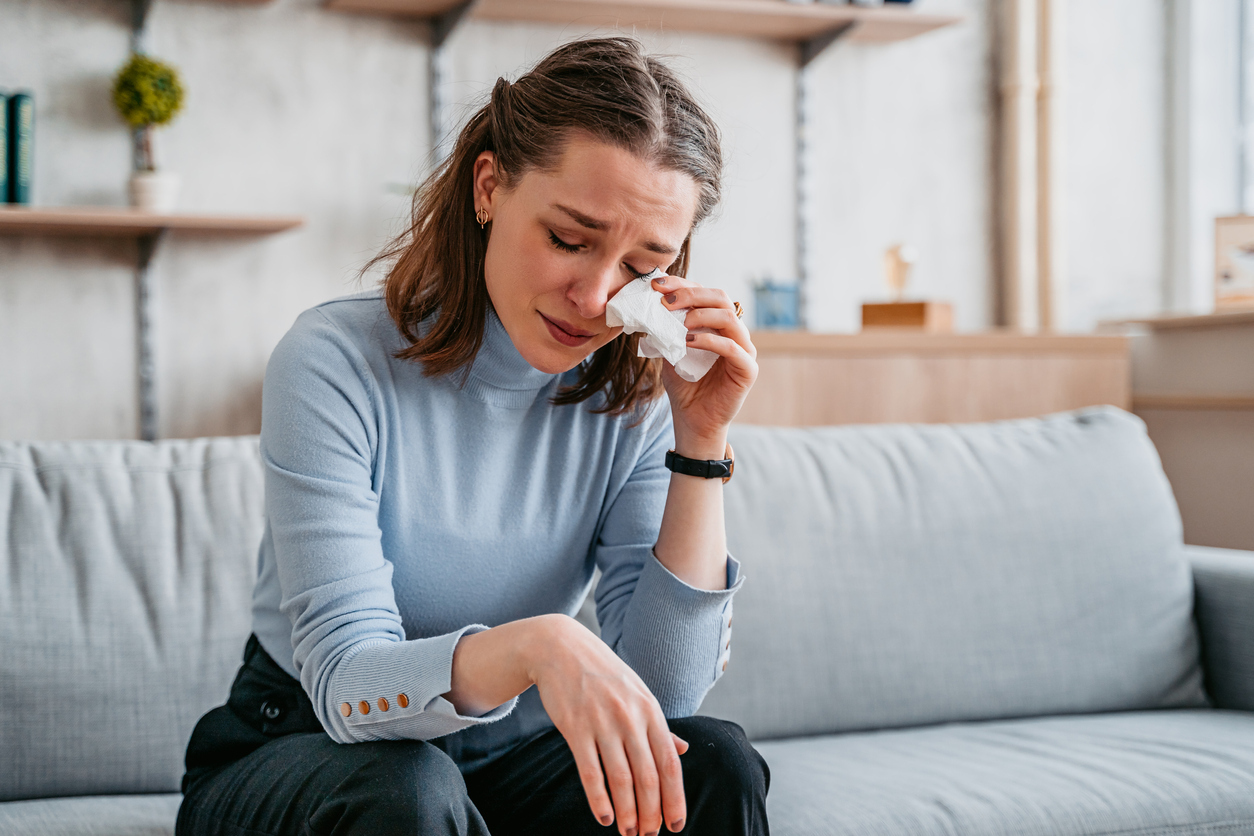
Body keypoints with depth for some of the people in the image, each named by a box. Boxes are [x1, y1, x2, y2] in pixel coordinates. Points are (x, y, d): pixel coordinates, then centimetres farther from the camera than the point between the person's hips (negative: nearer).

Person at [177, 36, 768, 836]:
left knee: (716, 762, -23)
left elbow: (665, 692, -16)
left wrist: (702, 442, -22)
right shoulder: (337, 363, -21)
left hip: (498, 757, 3)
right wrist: (533, 645, -49)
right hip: (296, 758, -3)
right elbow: (350, 686, -29)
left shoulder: (633, 399, -8)